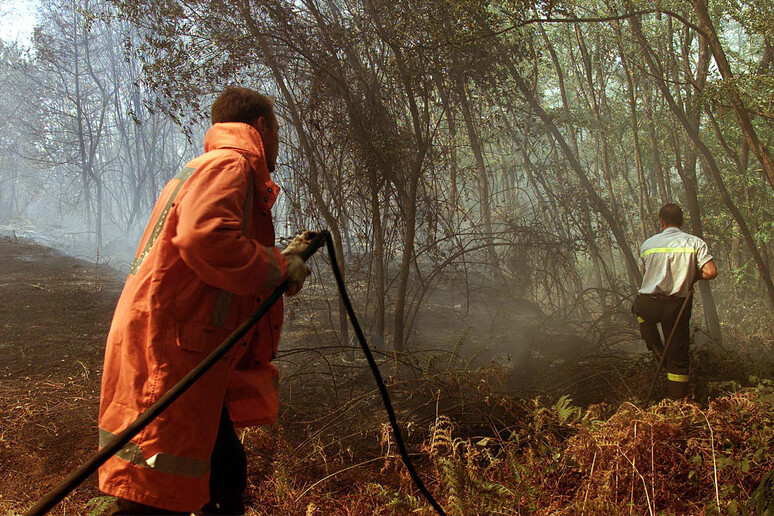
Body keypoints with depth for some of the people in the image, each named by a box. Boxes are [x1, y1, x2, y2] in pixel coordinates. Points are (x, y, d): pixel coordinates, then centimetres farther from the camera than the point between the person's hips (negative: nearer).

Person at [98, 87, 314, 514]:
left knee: (226, 474, 17)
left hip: (191, 359, 11)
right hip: (166, 355, -11)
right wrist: (279, 269, -14)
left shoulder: (203, 168, 25)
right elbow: (204, 238, -27)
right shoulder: (230, 164, -6)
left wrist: (284, 257, 29)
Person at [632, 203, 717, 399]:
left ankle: (656, 347, 23)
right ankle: (678, 402, 13)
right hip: (679, 307, -1)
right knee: (678, 357, 10)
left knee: (639, 307, 37)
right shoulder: (695, 242, -2)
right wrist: (692, 276, 6)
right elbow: (711, 272, -12)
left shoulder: (647, 244, 3)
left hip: (649, 304, 1)